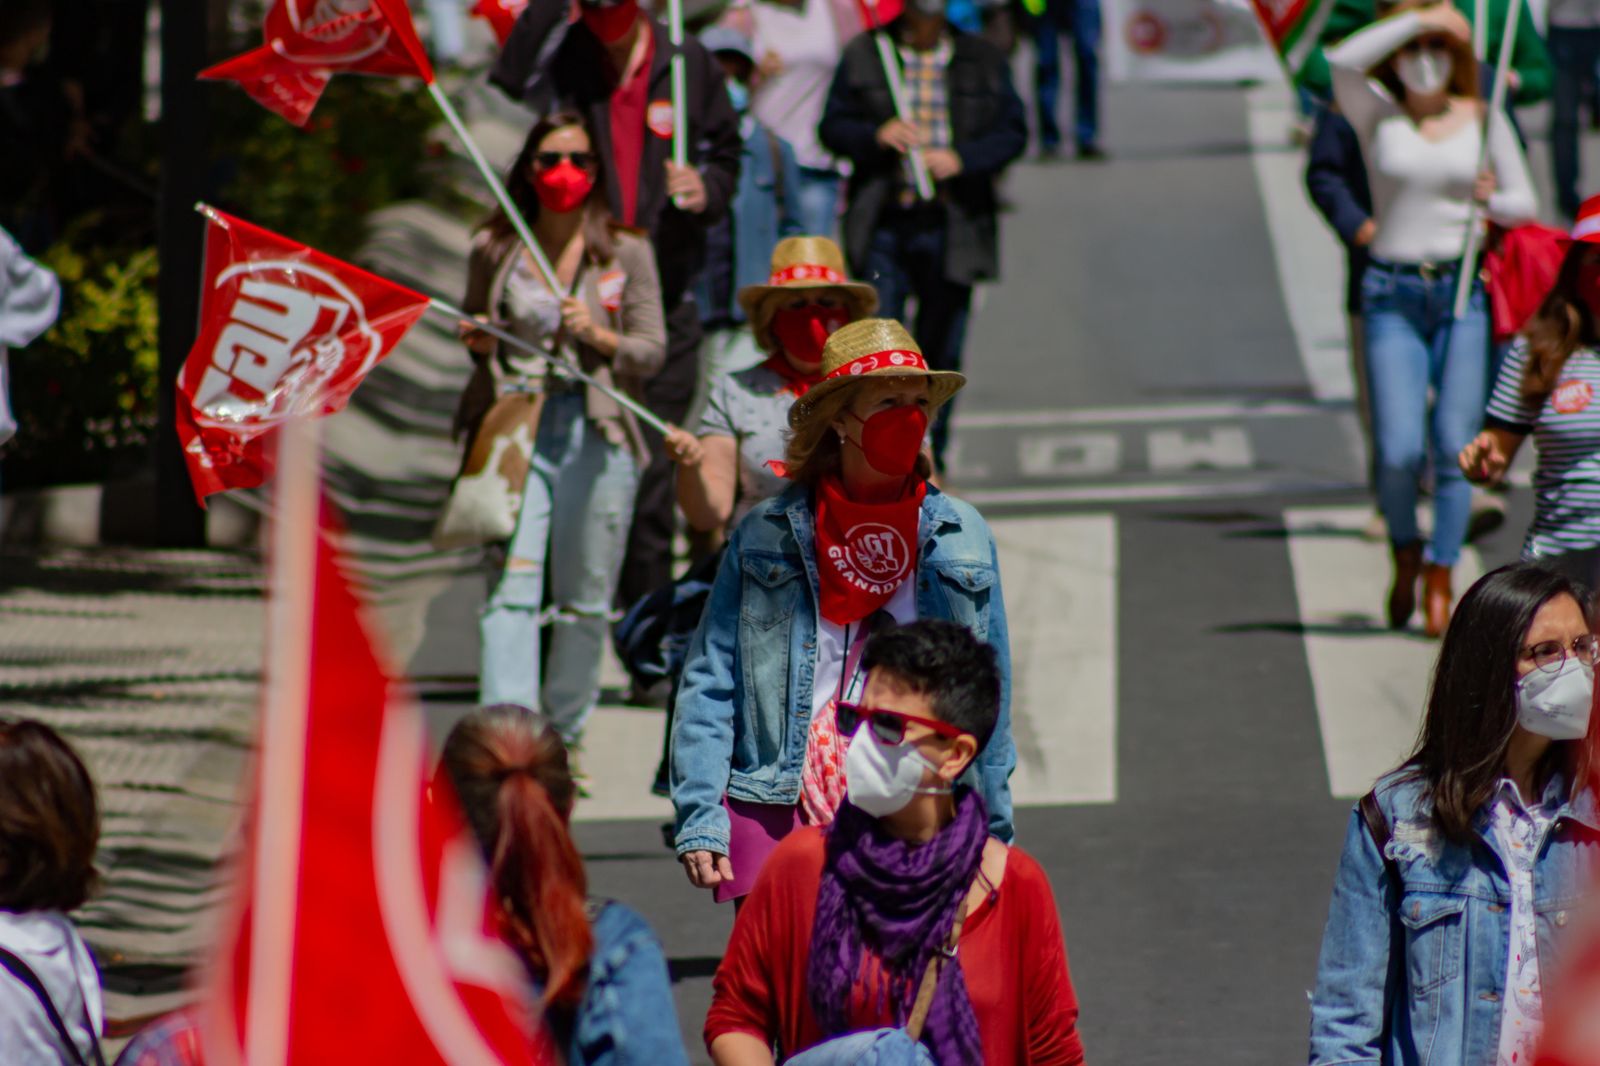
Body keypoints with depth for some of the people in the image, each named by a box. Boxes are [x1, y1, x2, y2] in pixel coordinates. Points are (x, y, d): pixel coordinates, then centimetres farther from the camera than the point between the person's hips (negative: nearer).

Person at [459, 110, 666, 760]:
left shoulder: (626, 254, 5)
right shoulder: (494, 251, 9)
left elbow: (652, 351, 3)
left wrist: (597, 335, -15)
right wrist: (476, 342, 0)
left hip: (594, 432, 0)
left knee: (584, 598, 4)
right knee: (511, 581, -14)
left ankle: (564, 737, 20)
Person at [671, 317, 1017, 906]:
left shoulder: (961, 538, 9)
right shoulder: (766, 536, 4)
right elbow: (707, 683, 3)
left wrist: (992, 836, 12)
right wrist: (698, 822, -5)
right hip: (779, 822, -1)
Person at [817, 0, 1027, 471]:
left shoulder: (984, 61, 8)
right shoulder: (863, 56, 7)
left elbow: (1013, 131, 5)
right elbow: (832, 127, 6)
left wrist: (961, 158, -11)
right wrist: (876, 135, -14)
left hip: (952, 225, 1)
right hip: (884, 222, -1)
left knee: (942, 346, 5)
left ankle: (929, 460, 17)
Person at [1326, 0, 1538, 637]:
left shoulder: (1482, 119, 8)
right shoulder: (1378, 113, 4)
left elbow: (1525, 204, 10)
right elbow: (1344, 61, -16)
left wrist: (1492, 200, -12)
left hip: (1463, 294, 1)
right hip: (1392, 296, -1)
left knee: (1454, 447, -5)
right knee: (1399, 453, -9)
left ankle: (1440, 576, 10)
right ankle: (1405, 554, 19)